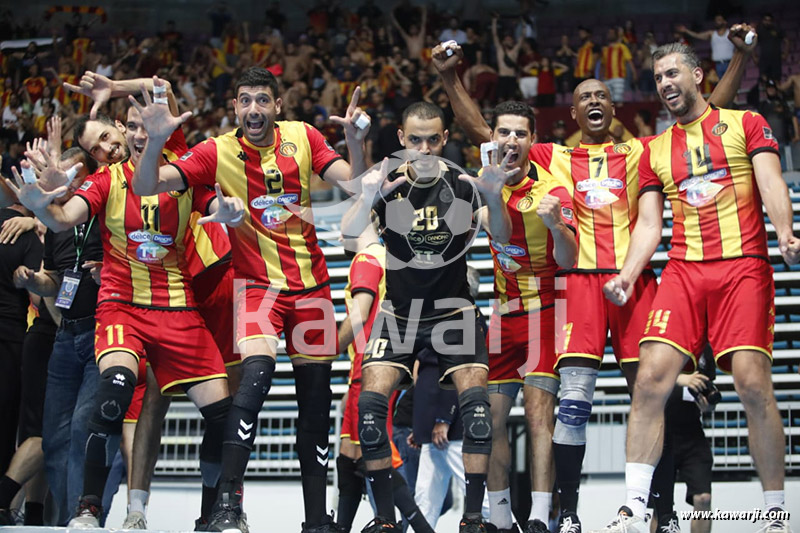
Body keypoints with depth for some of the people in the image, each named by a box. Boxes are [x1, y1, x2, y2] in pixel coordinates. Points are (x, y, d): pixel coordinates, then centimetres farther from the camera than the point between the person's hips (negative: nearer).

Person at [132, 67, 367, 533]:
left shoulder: (303, 137, 2)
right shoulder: (218, 152, -4)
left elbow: (354, 185, -3)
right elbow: (146, 186, -9)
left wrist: (355, 141, -20)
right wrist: (156, 141, -27)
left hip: (311, 283, 3)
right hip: (257, 283, -3)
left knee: (316, 401, 6)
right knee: (257, 373, -28)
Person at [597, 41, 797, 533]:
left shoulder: (746, 124, 10)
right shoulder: (655, 150, 20)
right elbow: (649, 224, 16)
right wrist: (628, 275, -1)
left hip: (743, 266, -3)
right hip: (684, 270, 3)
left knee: (753, 382, -14)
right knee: (652, 376, -13)